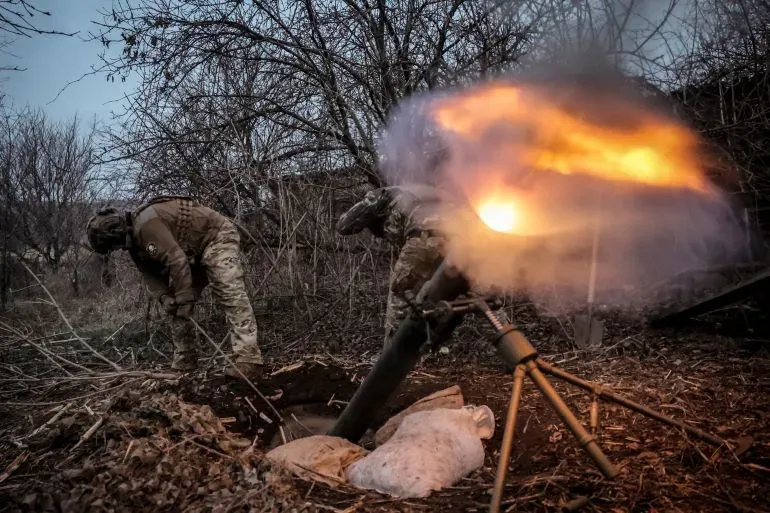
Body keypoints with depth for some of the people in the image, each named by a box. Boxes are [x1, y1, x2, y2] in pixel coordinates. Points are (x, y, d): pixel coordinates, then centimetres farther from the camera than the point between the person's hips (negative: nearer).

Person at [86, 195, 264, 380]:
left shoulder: (145, 223, -27)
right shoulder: (135, 240, 5)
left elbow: (176, 260, -31)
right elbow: (150, 273, 4)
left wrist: (184, 299, -26)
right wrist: (164, 296, -14)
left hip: (217, 237, -10)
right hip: (195, 252, 11)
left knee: (230, 294, -25)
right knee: (178, 306, 9)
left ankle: (248, 360, -32)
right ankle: (184, 361, 15)